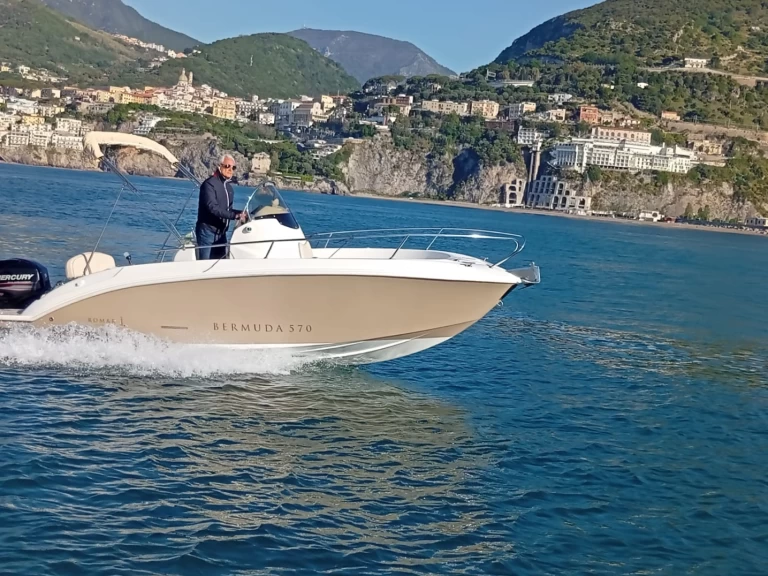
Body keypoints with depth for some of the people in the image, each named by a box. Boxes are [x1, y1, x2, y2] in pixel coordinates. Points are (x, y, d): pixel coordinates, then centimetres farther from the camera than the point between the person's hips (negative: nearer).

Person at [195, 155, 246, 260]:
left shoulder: (229, 187, 14)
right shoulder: (210, 184, -13)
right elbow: (213, 208, -24)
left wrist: (240, 213, -2)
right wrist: (235, 215, -29)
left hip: (221, 233, 8)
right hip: (207, 231, -8)